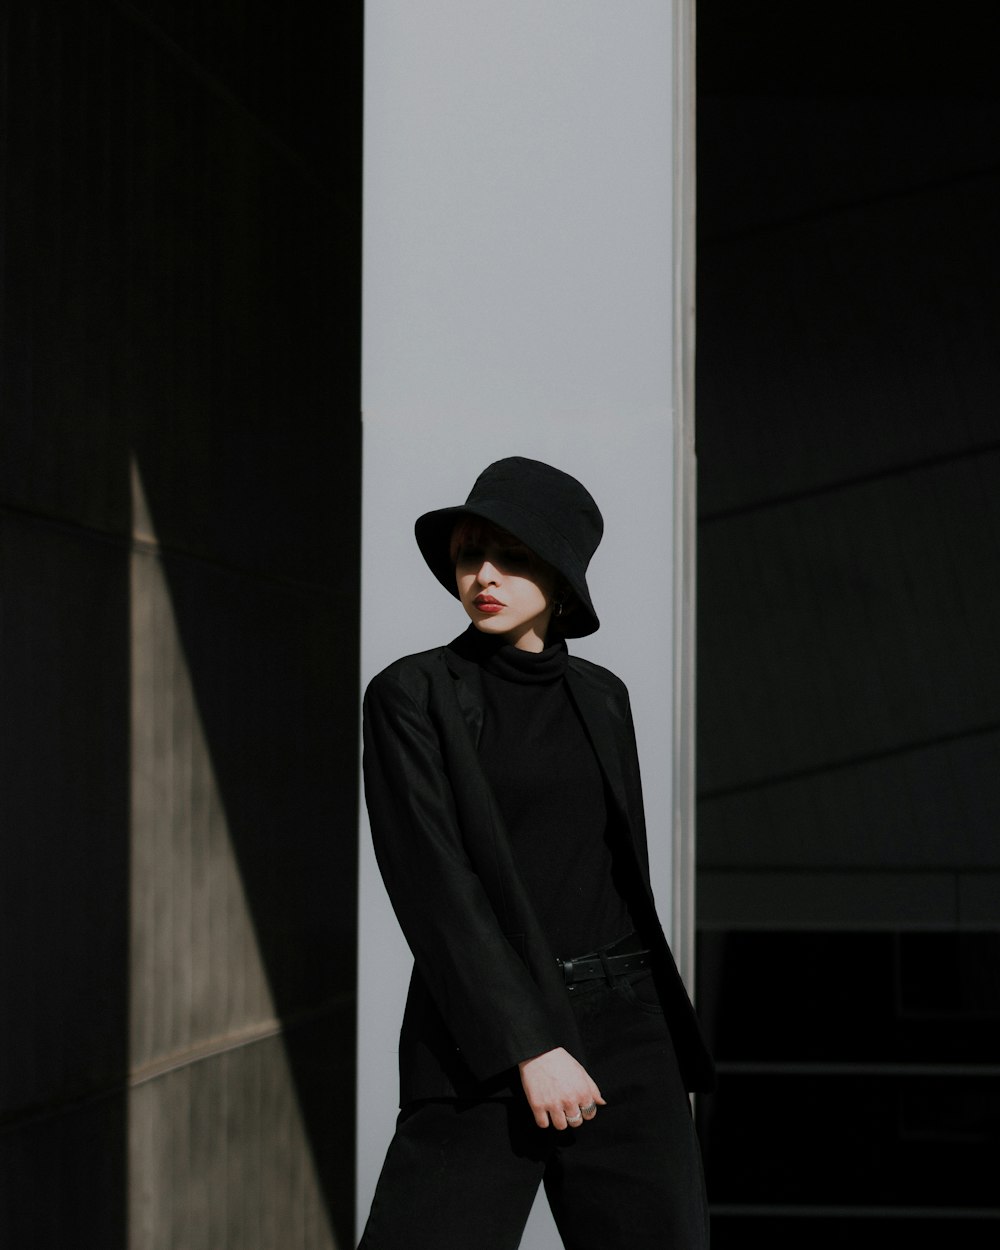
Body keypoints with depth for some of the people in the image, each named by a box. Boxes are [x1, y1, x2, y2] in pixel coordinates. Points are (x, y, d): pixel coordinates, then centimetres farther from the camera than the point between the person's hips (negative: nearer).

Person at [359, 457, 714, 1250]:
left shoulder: (600, 697, 13)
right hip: (484, 1049, -4)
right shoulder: (413, 697, -4)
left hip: (620, 1035, 5)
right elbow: (434, 885, -12)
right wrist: (530, 1048, -20)